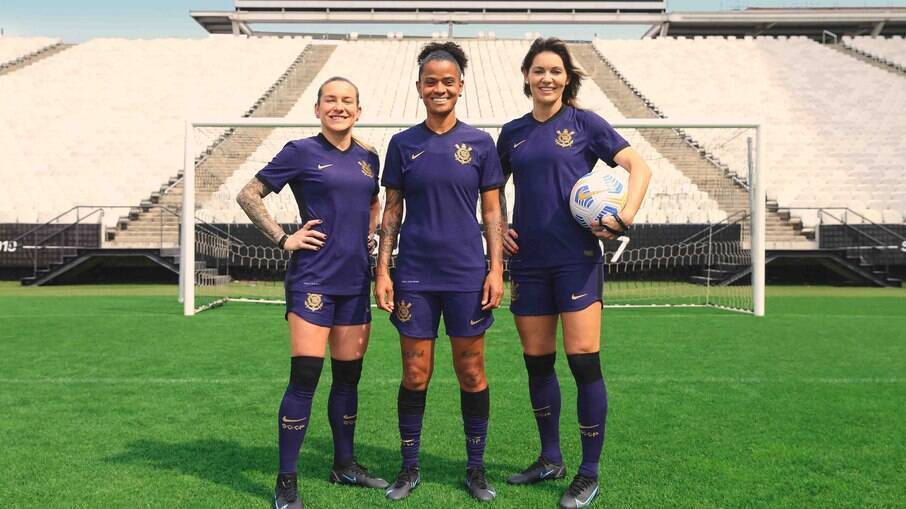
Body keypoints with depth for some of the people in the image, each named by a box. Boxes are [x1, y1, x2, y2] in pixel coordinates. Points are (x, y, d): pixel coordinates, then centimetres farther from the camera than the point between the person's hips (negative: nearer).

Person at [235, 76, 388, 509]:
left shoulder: (368, 158, 12)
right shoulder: (302, 152, -3)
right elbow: (248, 196, -1)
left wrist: (369, 234, 13)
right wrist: (283, 239, -8)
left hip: (355, 279, 6)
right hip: (313, 278, -5)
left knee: (348, 375, 12)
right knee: (305, 377, -8)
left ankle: (345, 464, 27)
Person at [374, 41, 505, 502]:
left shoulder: (480, 143, 2)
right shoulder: (403, 144, 4)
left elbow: (492, 211, 4)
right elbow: (391, 210, 6)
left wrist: (496, 268, -4)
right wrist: (382, 268, 0)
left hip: (468, 274, 0)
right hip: (414, 275, 1)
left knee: (471, 374, 7)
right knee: (415, 375, 6)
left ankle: (476, 469, 21)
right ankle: (409, 468, 22)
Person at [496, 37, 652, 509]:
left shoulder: (583, 122, 0)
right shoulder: (513, 132, 11)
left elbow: (639, 167, -3)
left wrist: (626, 214, -17)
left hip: (576, 258, -4)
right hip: (528, 262, 4)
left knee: (583, 360, -7)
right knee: (536, 361, 9)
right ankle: (550, 459, 27)